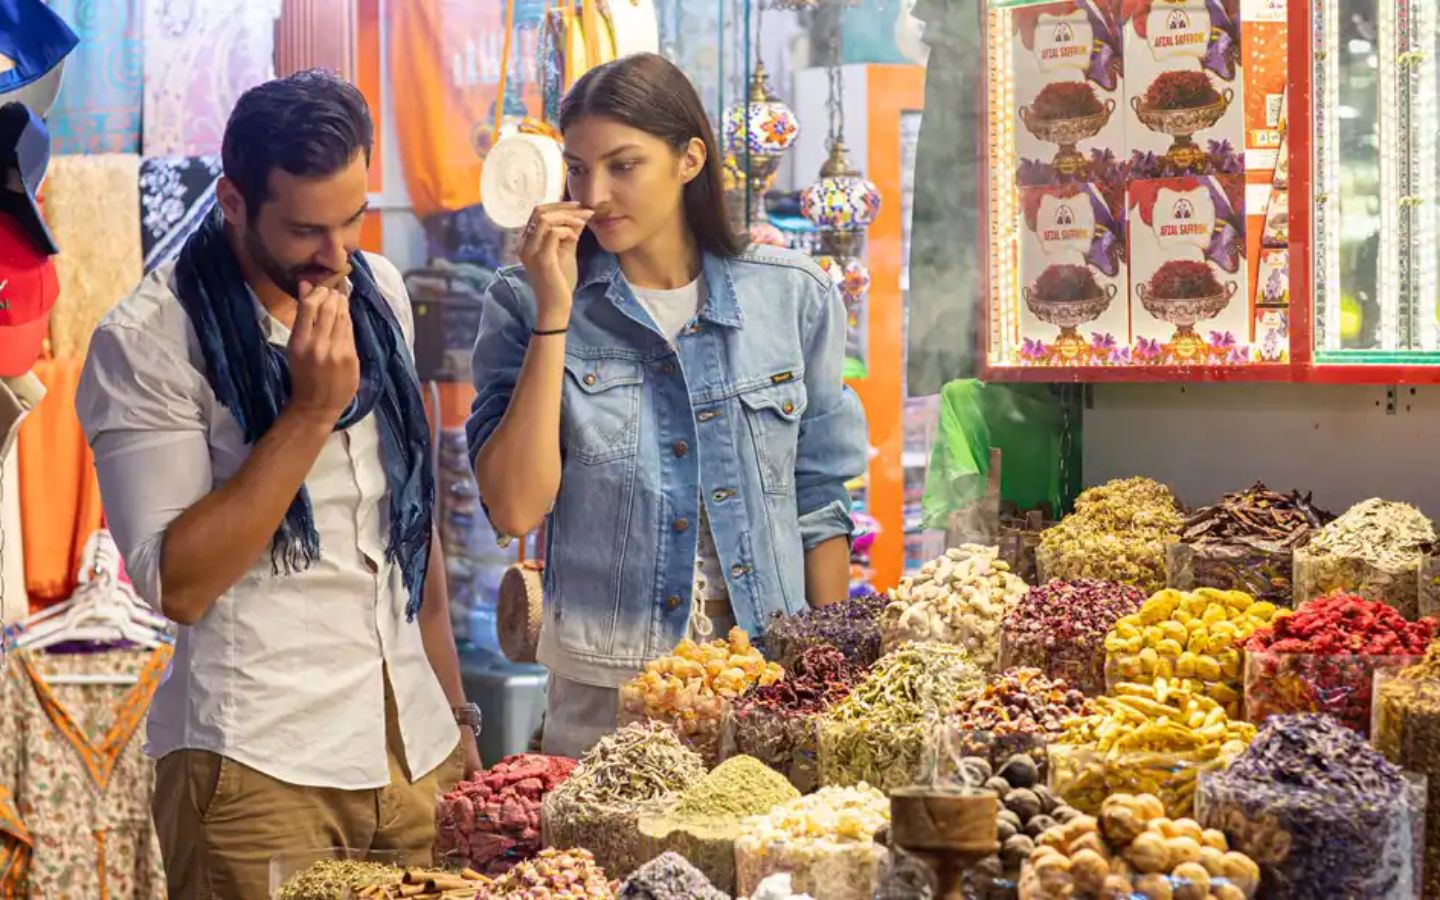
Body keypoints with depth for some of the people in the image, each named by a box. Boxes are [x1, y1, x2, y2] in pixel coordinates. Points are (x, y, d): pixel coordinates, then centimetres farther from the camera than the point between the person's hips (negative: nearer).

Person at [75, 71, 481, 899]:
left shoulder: (378, 292, 7)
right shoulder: (147, 343, -11)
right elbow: (178, 585, -16)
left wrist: (455, 710, 15)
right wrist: (313, 410, -20)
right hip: (260, 769, -5)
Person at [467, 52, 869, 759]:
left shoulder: (792, 297, 0)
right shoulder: (525, 304, -4)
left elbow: (819, 508, 7)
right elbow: (516, 510, -15)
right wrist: (555, 314, -16)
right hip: (603, 697, -1)